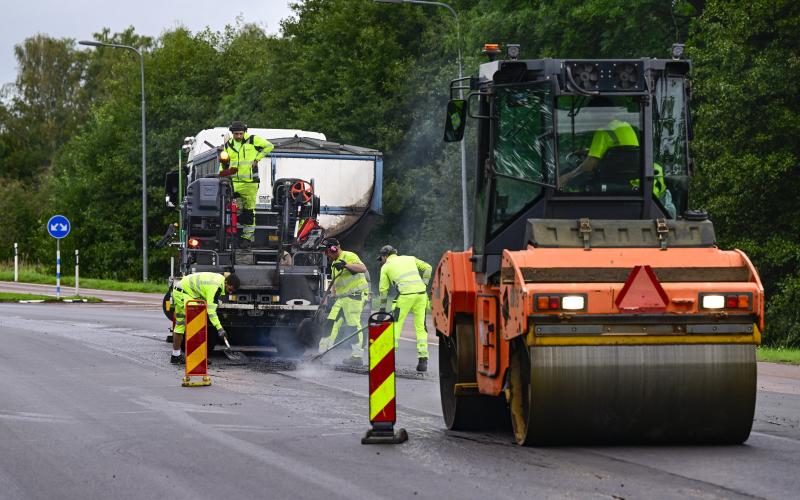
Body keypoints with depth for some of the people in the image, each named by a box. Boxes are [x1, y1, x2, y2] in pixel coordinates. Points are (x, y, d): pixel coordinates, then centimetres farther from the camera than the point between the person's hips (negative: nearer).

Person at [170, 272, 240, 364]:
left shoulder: (219, 278, 5)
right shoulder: (215, 287, -25)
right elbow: (211, 309, -30)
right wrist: (219, 328, -34)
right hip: (184, 293, -11)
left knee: (180, 324, 16)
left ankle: (175, 356, 23)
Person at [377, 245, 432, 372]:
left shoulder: (386, 267, 15)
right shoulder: (409, 258, 24)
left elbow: (383, 289, 16)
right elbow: (427, 267, 17)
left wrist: (382, 308, 23)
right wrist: (424, 284, 18)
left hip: (405, 295, -4)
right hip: (421, 293, 4)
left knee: (396, 325, 7)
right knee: (421, 328, 8)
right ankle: (423, 360, 4)